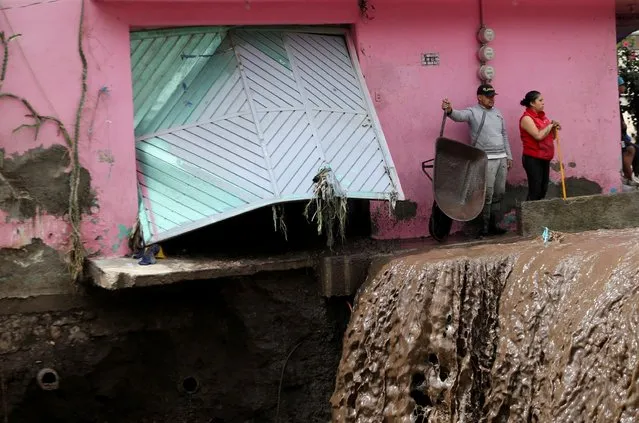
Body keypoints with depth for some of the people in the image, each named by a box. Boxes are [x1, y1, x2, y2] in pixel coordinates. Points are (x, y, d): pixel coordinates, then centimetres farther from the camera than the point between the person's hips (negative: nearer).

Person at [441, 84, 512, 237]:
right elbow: (460, 115, -26)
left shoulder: (497, 113, 17)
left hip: (501, 158, 7)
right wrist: (450, 111, -49)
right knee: (487, 194, -9)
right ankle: (484, 226, -2)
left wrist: (509, 156, 20)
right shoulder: (473, 112, -5)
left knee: (499, 193, 9)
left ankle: (493, 225, 17)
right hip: (486, 160, -7)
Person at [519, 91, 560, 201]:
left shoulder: (542, 116, 12)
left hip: (545, 158, 8)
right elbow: (538, 135, -24)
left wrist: (554, 128, 0)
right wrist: (550, 125, -10)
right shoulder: (526, 118, -13)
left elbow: (551, 137, 20)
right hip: (533, 159, -8)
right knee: (535, 191, -8)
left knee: (543, 190, 10)